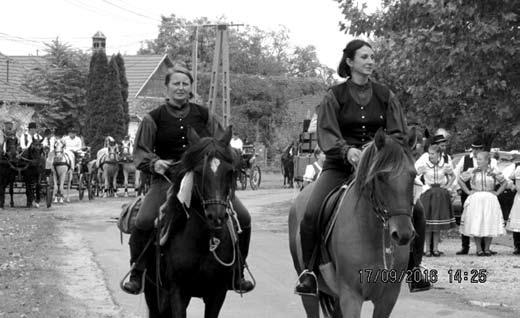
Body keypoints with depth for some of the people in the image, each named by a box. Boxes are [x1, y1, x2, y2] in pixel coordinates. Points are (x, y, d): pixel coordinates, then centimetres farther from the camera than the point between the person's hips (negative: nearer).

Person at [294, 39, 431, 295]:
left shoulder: (384, 96, 7)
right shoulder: (335, 96, 0)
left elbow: (399, 133, 6)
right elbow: (326, 134, -10)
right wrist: (346, 150, -29)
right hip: (340, 165, -2)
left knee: (415, 211, -14)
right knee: (311, 213, -24)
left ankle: (414, 270, 3)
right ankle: (308, 271, -5)